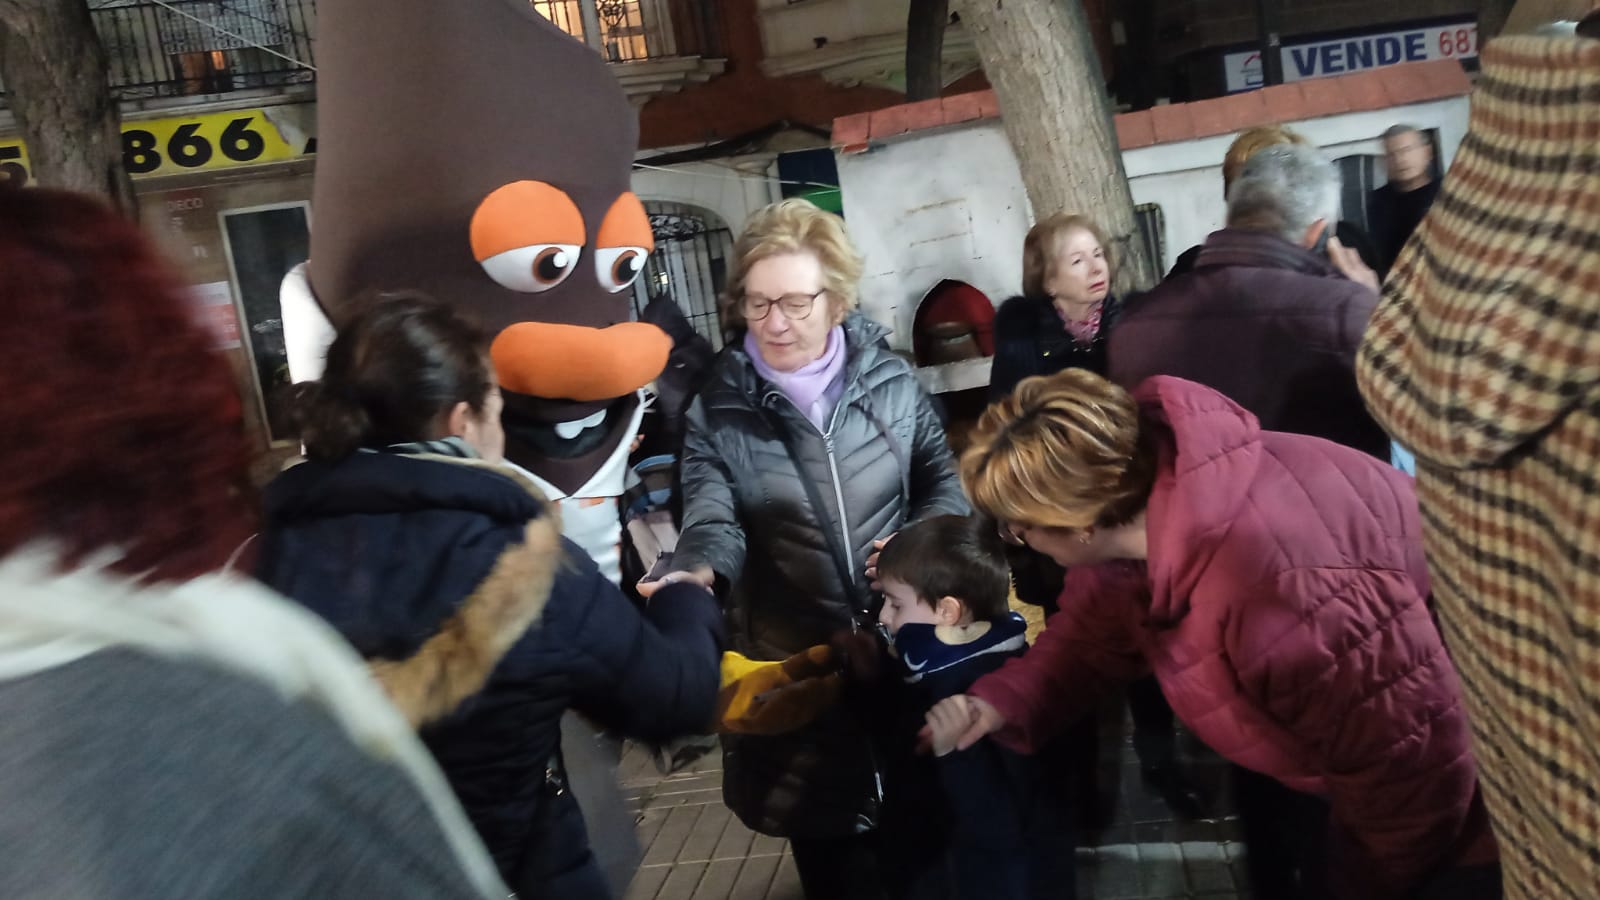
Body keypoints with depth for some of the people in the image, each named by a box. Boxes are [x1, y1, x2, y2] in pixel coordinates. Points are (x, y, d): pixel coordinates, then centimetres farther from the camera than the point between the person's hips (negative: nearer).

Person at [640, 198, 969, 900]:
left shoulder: (890, 380, 0)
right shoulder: (717, 408, -5)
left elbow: (945, 481, 8)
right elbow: (712, 519, -16)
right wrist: (698, 572, -39)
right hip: (795, 664, -1)